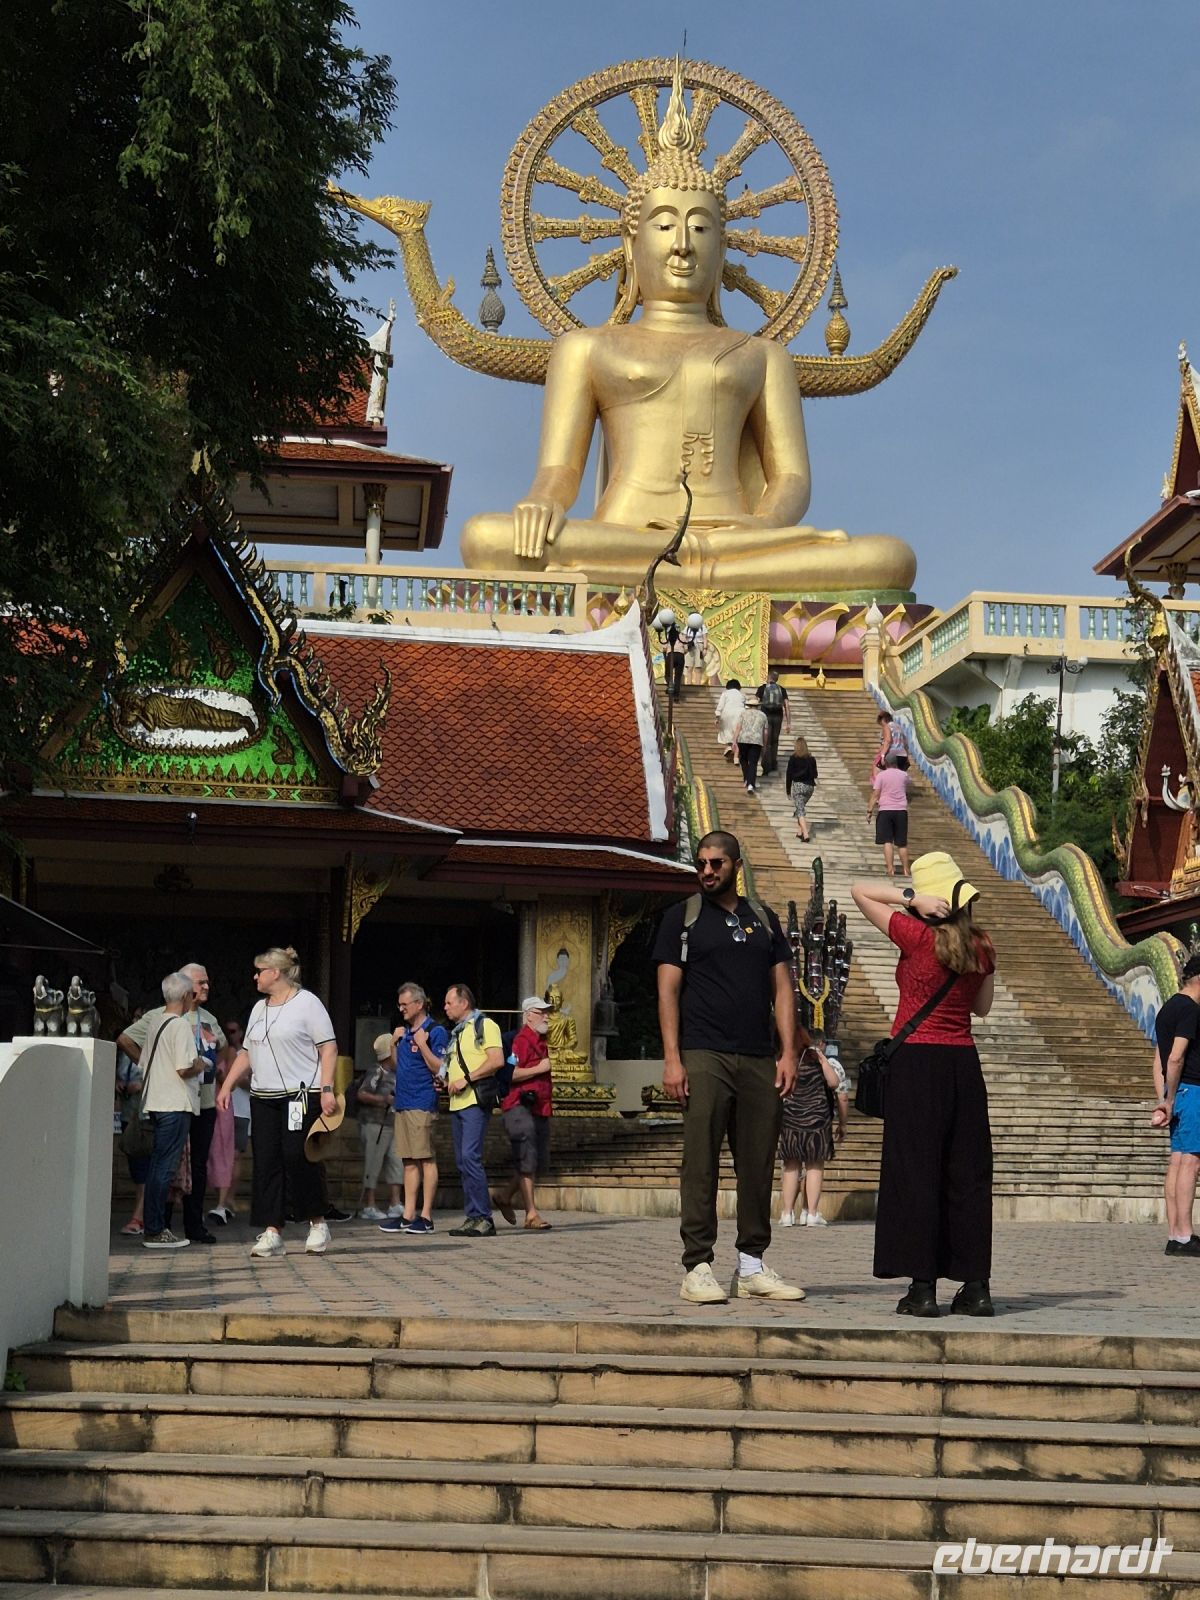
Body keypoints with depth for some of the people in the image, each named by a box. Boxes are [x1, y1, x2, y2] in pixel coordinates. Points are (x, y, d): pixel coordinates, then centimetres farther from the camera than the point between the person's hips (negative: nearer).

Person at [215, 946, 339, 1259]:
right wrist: (227, 1086, 12)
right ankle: (272, 1232, 3)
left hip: (300, 1095, -7)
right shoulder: (259, 1008, 18)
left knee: (297, 1159, -10)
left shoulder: (307, 1003, -4)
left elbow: (328, 1048, -8)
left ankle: (317, 1222, 8)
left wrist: (327, 1089, -17)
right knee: (266, 1163, 1)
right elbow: (247, 1053, 21)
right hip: (263, 1098, 7)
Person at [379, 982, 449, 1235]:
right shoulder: (404, 1032, 18)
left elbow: (439, 1069, -12)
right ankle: (408, 1216, 11)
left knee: (426, 1159, -5)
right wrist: (394, 1043, 10)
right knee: (409, 1161, 9)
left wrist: (422, 1044, -18)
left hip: (422, 1104, -9)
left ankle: (426, 1217, -3)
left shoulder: (435, 1031, -7)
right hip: (403, 1104, 9)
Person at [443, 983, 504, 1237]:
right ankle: (472, 1217, 9)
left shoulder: (484, 1025, -3)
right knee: (463, 1162, 7)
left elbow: (497, 1060, -15)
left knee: (470, 1156, -17)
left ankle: (483, 1217, -15)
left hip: (475, 1101, -9)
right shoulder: (456, 1032, 24)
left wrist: (466, 1079, -17)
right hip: (457, 1102, 9)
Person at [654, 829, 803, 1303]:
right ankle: (697, 1268, -4)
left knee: (758, 1165, 5)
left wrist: (788, 1053, 3)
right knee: (700, 1165, -6)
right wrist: (672, 1058, -9)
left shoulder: (764, 920, 17)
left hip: (759, 1061, 4)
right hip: (704, 1058, -4)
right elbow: (668, 990, 1)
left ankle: (752, 1267, 12)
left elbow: (781, 988, 14)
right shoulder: (681, 917, 7)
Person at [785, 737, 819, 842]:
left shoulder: (793, 758, -4)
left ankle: (805, 834, -20)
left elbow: (789, 774, -3)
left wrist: (788, 789, 4)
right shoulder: (811, 759, 4)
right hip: (809, 786, 4)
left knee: (800, 810, -6)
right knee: (801, 807, 23)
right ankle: (800, 831, 19)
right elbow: (814, 774, 5)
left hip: (798, 785, -4)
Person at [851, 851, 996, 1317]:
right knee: (968, 1173, 8)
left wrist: (910, 897, -10)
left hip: (916, 1061, -5)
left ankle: (923, 1288, -2)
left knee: (915, 1172, 0)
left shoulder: (917, 936, -10)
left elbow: (860, 892, -2)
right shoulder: (981, 947, 4)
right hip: (963, 1061, 5)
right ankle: (976, 1287, 8)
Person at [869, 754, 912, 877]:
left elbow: (876, 795, -6)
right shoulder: (903, 775, 7)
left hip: (885, 810, -3)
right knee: (902, 842, 10)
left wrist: (869, 811, -3)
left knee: (887, 841, -6)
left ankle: (890, 869, -17)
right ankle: (905, 870, 12)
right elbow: (909, 785, 30)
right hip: (901, 811, 3)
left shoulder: (881, 775, -1)